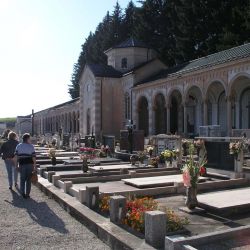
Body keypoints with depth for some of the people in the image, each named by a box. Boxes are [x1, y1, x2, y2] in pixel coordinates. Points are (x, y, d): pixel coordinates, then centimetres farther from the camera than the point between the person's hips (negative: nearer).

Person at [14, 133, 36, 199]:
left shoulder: (19, 146, 2)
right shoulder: (31, 146, -4)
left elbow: (16, 156, -4)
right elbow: (33, 157, -7)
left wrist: (16, 165, 2)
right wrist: (35, 166, 0)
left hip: (22, 164, 1)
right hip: (30, 164, -1)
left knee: (22, 179, 11)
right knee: (28, 180, 8)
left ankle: (23, 193, 4)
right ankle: (27, 194, 11)